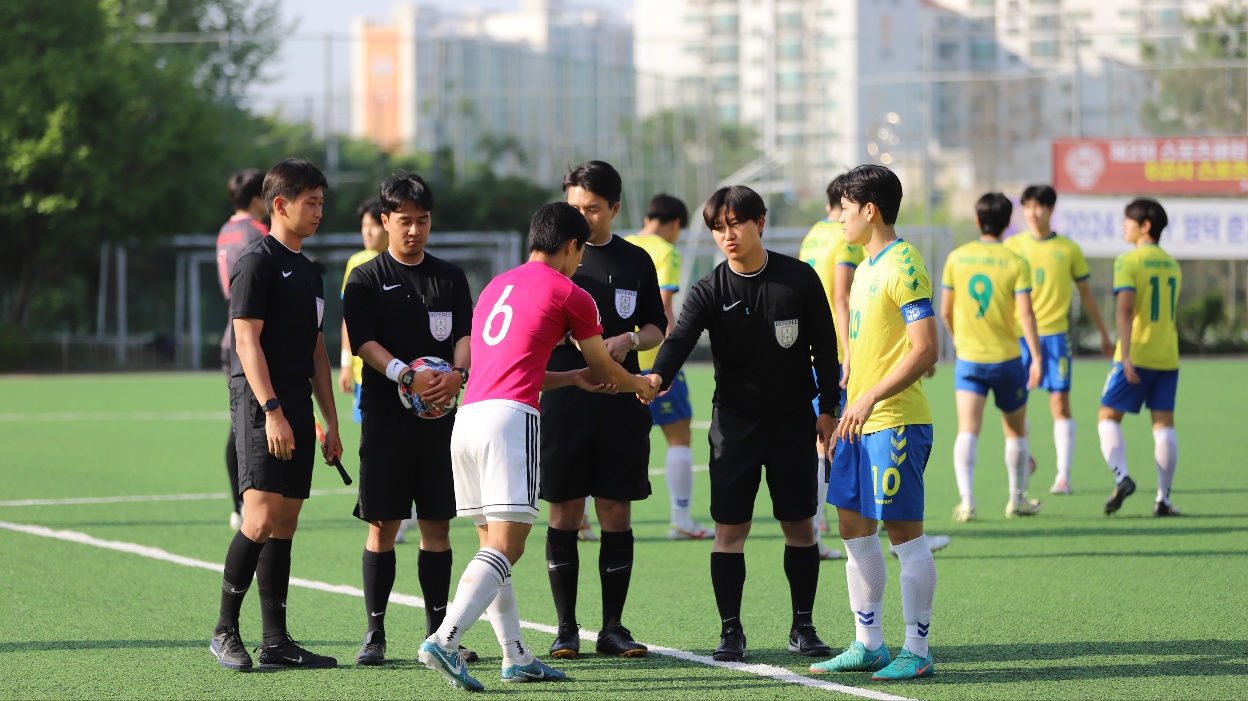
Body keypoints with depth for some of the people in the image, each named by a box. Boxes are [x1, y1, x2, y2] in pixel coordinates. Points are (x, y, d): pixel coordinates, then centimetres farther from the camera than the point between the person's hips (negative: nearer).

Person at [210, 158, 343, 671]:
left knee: (285, 525, 6)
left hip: (296, 405, 9)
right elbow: (247, 341, -14)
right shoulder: (258, 263, -7)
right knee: (262, 518, -15)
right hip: (261, 403, -9)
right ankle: (225, 631, -5)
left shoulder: (307, 271, 20)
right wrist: (272, 411, -21)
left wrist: (331, 422, 19)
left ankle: (276, 641, 7)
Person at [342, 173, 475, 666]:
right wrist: (407, 375, -26)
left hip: (440, 414, 3)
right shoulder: (366, 279, 2)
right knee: (383, 526, -2)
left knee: (437, 524, 4)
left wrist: (458, 374, -19)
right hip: (386, 413, -3)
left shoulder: (450, 278, 12)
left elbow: (464, 334, 3)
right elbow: (364, 342, -9)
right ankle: (374, 633, 5)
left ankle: (438, 632, 10)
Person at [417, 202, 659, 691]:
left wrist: (574, 379, 40)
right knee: (504, 547, -11)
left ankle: (517, 658, 15)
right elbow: (606, 369, 20)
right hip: (511, 418, -8)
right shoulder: (569, 295, 6)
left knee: (492, 545, 13)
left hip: (467, 415, 8)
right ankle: (444, 641, -25)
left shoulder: (496, 286, 26)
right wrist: (642, 387, 40)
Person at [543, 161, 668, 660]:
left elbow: (657, 327, 15)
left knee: (617, 514, 2)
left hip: (621, 405, 1)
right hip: (561, 400, -1)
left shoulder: (636, 262, 10)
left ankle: (612, 627, 9)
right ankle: (566, 629, 7)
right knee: (564, 514, 0)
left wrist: (629, 341, -6)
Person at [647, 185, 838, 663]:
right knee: (730, 528, -4)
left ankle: (802, 628, 16)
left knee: (799, 525, 4)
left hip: (793, 421, 1)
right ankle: (731, 630, 4)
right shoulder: (709, 292, -6)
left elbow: (824, 345, 4)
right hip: (734, 422, 0)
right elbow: (680, 339, -21)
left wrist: (828, 408, 0)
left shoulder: (799, 279, -3)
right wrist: (657, 377, -41)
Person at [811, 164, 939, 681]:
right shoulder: (867, 266, 16)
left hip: (896, 421, -10)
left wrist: (871, 397, -25)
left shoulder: (903, 266, -13)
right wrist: (846, 407, 22)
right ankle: (868, 645, 17)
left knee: (904, 532, -4)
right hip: (862, 422, 10)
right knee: (853, 528, 10)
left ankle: (916, 651, 1)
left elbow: (925, 350, -20)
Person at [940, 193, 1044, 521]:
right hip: (1007, 359, -1)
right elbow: (1025, 313, -15)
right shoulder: (1016, 263, -7)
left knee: (967, 431, -5)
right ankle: (1017, 499, 29)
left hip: (968, 359, 1)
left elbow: (945, 311, 6)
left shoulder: (957, 258, 0)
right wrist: (1036, 357, -12)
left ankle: (966, 501, -21)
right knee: (1016, 431, 16)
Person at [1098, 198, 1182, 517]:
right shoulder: (1172, 264, 13)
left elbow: (1125, 309, -18)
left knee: (1108, 416, 4)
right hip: (1168, 356, 5)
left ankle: (1121, 476, -15)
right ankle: (1163, 498, 3)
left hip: (1136, 355, -5)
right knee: (1164, 423, 4)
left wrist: (1125, 355, -23)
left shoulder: (1129, 261, -7)